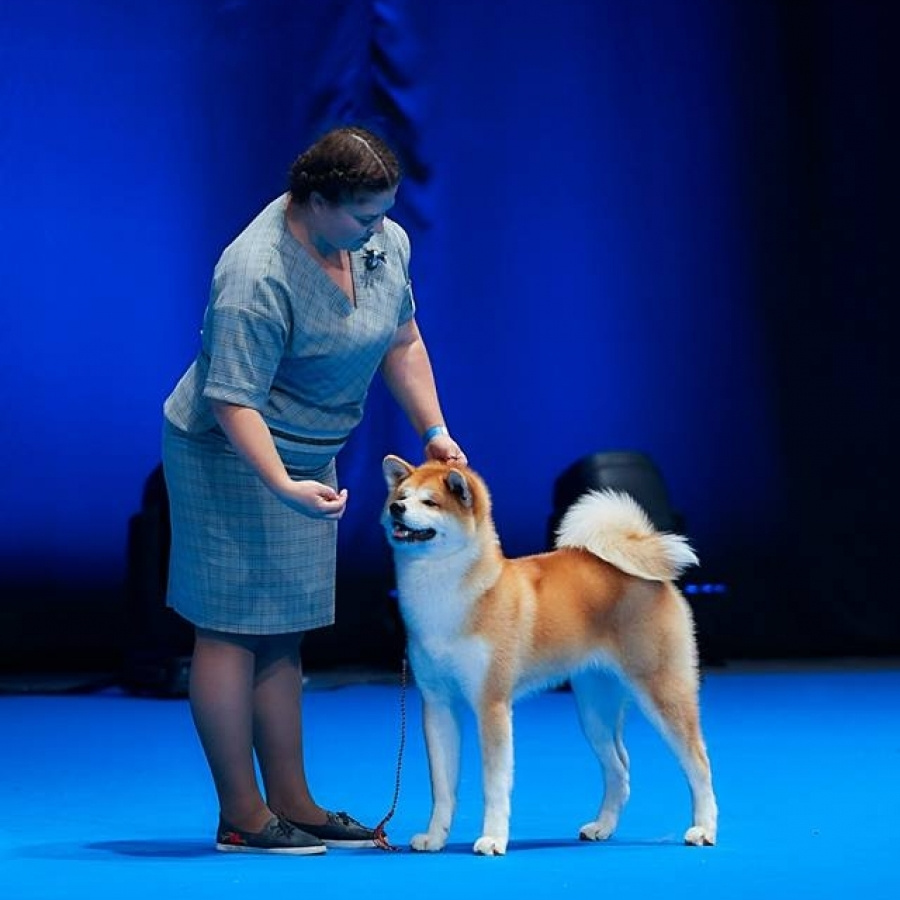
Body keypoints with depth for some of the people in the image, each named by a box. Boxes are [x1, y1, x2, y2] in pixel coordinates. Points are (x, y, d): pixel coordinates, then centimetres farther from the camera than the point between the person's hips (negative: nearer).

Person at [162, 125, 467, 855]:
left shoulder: (386, 241, -2)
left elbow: (403, 342, 10)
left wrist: (434, 432, 2)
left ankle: (292, 803, 17)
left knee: (284, 634, 12)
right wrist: (285, 486, -39)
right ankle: (241, 816, 1)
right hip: (237, 458, -8)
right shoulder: (257, 278, -27)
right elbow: (234, 401, -29)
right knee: (234, 629, -4)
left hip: (309, 456, 8)